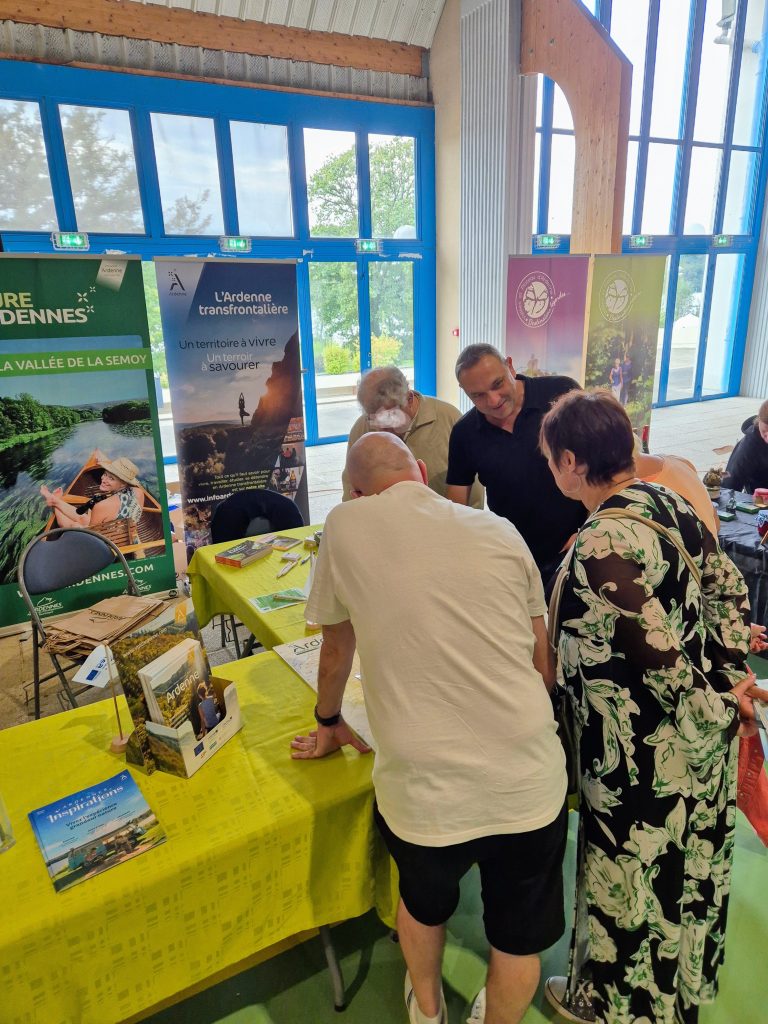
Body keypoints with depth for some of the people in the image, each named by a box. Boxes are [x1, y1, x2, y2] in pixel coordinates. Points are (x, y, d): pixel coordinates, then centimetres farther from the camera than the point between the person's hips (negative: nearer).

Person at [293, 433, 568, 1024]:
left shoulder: (345, 526, -3)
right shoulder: (500, 531, 2)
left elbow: (337, 649, 9)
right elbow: (543, 664, 8)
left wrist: (328, 723, 27)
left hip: (425, 794, 0)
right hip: (530, 782, 1)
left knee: (423, 901, 32)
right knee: (519, 935, 27)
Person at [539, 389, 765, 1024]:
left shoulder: (600, 545, -29)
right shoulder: (667, 502, -3)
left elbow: (659, 654, -27)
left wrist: (717, 702, -9)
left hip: (644, 754, -8)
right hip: (699, 736, 9)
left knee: (629, 877, 16)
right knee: (682, 866, 28)